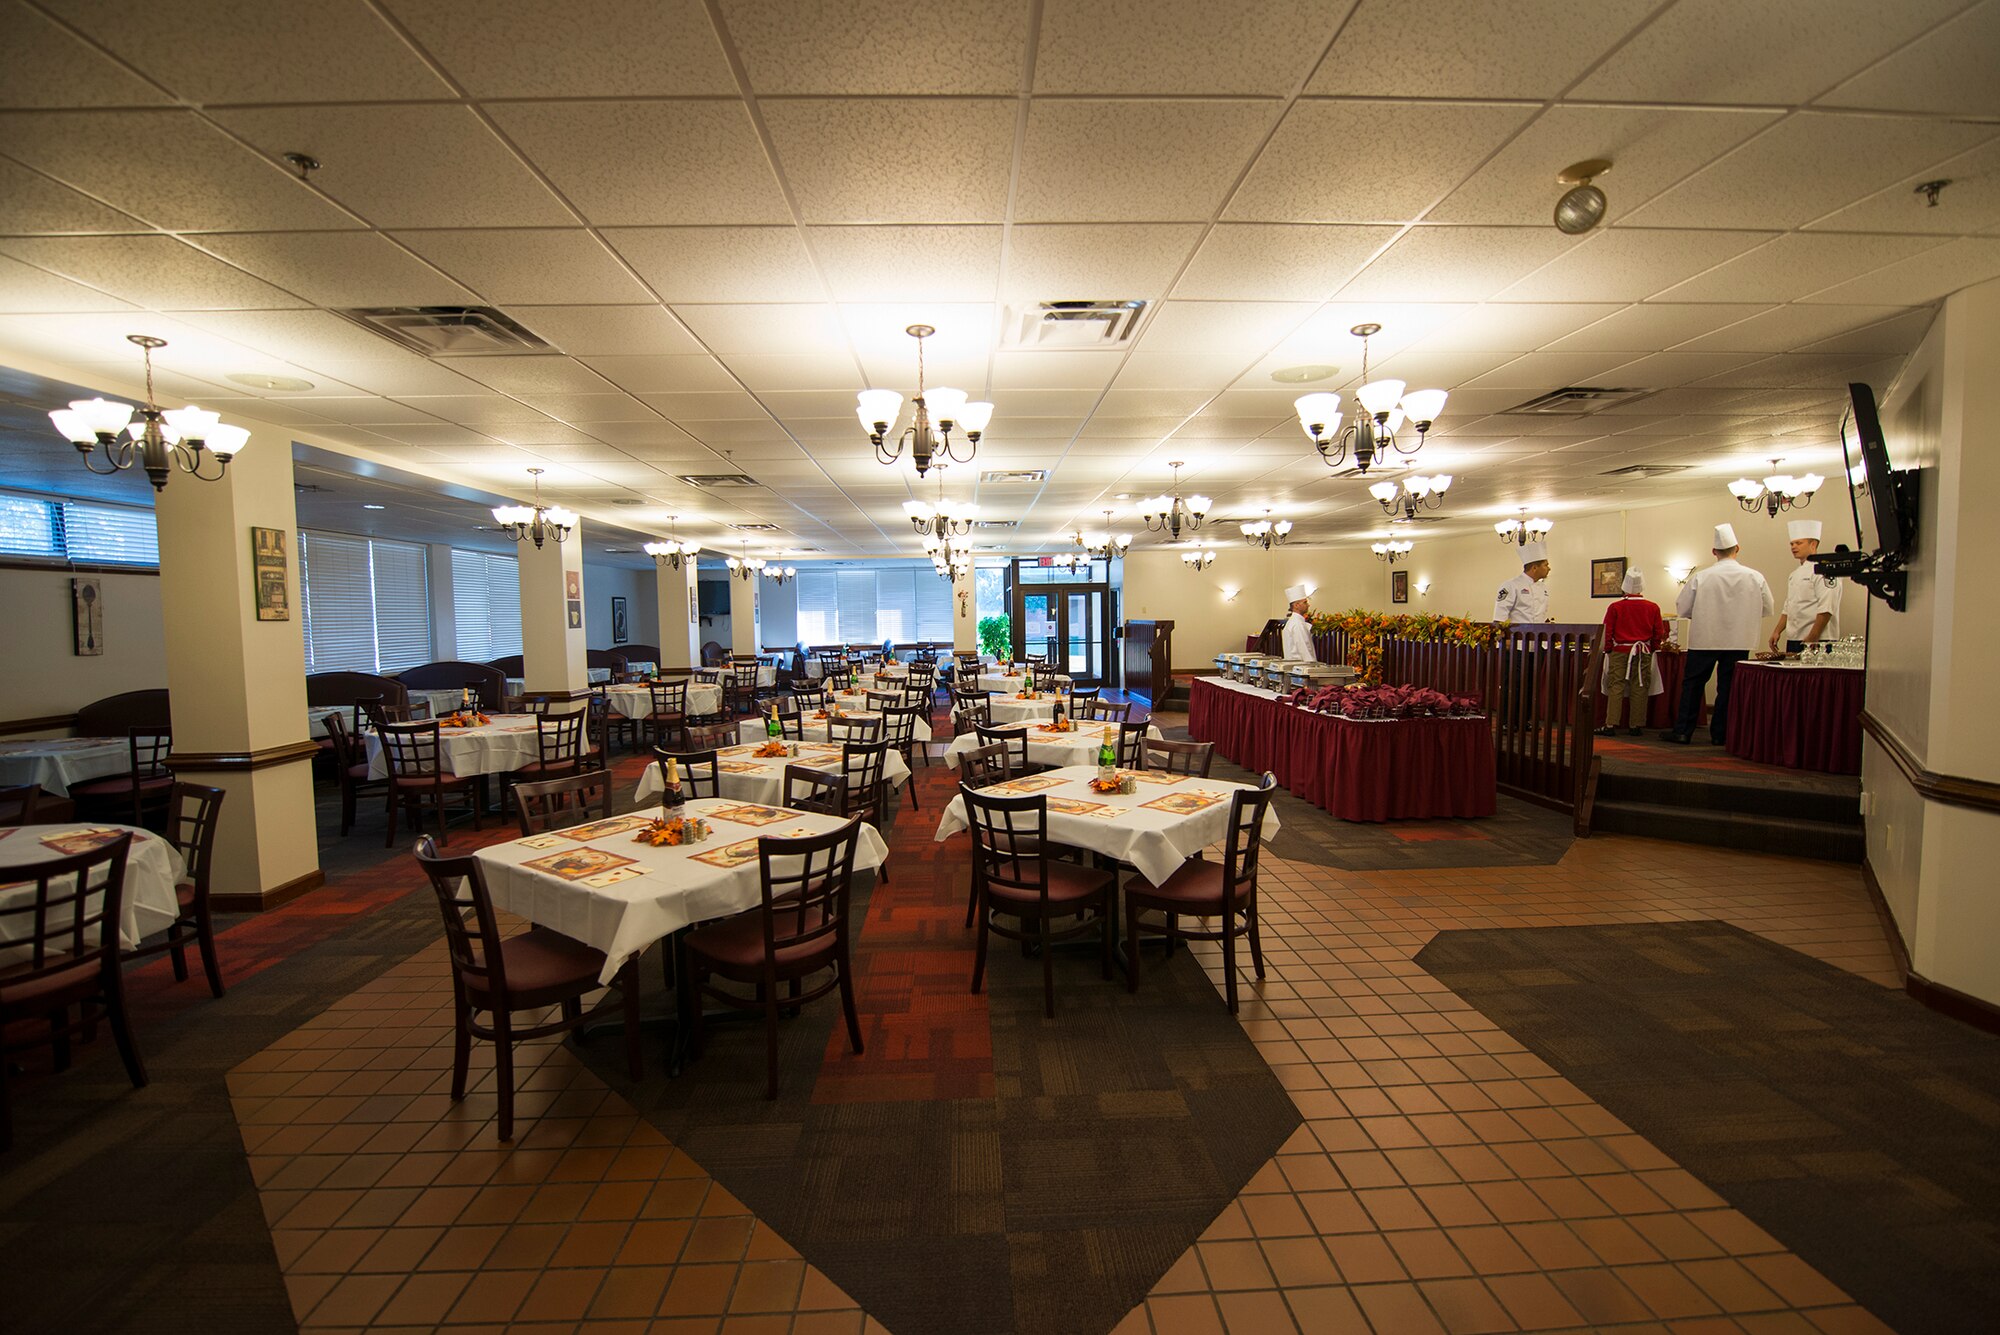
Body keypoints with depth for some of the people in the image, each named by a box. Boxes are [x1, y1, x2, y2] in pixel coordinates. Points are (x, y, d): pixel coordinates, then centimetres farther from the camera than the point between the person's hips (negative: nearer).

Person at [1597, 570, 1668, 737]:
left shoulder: (1615, 607, -6)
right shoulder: (1653, 607, 1)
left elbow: (1607, 632, -3)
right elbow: (1659, 633, 6)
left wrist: (1608, 650, 8)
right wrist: (1651, 650, 19)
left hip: (1620, 652, -2)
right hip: (1643, 653, 2)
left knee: (1616, 687, -1)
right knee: (1639, 689, 6)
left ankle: (1610, 725, -5)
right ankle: (1635, 726, 9)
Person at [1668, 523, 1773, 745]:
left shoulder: (1700, 577, -9)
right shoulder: (1755, 577, -3)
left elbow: (1682, 608, -4)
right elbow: (1767, 609, 6)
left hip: (1704, 639, -2)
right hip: (1739, 641, 2)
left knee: (1692, 684, 6)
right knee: (1728, 687, 9)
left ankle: (1682, 731, 7)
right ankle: (1720, 733, 13)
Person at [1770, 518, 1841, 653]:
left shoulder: (1824, 571, -9)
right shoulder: (1795, 575, 18)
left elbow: (1826, 610, -16)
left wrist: (1811, 639, -19)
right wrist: (1777, 631, 12)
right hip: (1793, 641, 8)